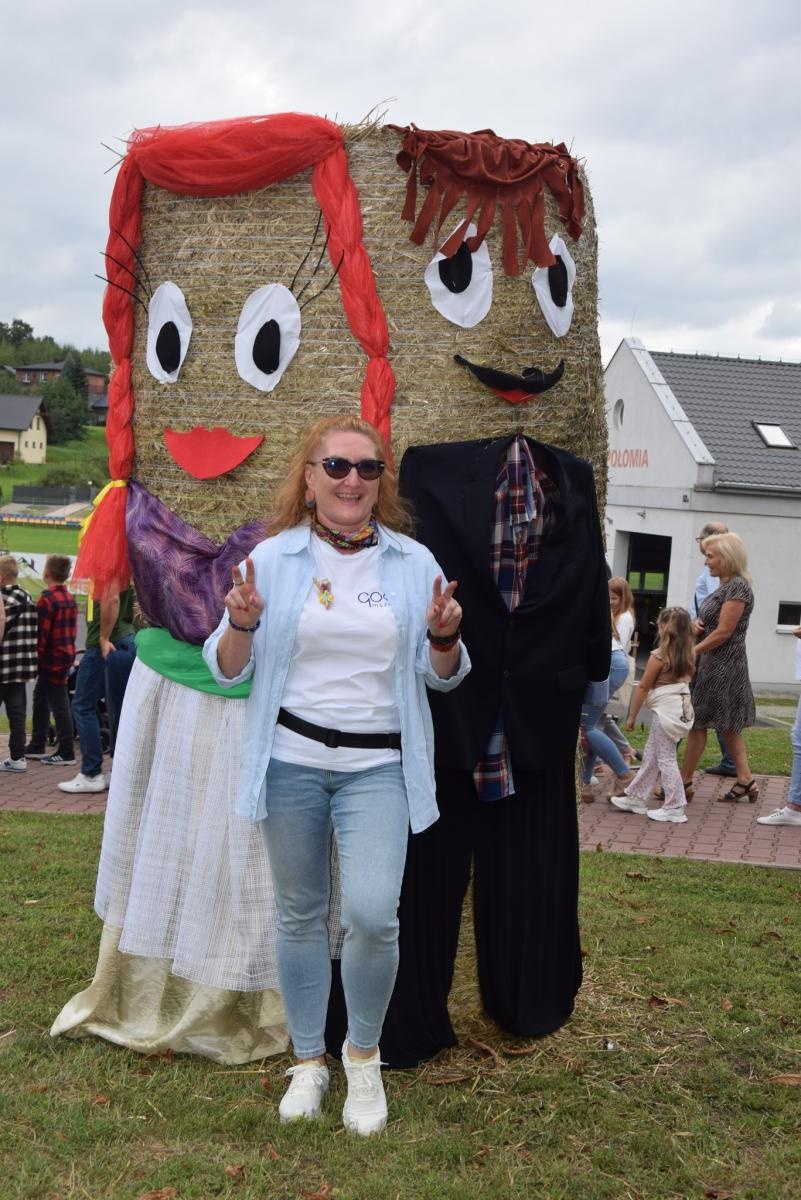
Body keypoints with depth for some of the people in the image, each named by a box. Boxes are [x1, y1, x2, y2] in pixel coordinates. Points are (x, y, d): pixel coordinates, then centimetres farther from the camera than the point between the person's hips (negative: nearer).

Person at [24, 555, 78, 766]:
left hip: (52, 659, -9)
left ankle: (66, 753, 0)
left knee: (59, 705, -4)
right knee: (41, 700, 19)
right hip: (66, 655, 9)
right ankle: (37, 746, 26)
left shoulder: (46, 599, -17)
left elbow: (41, 633, -18)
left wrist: (36, 658, -10)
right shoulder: (70, 598, 9)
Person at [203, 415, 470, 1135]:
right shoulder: (273, 557, 1)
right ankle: (308, 1061, 30)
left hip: (378, 765, 0)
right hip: (290, 758, 1)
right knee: (300, 915, 10)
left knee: (372, 915, -12)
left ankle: (364, 1055, 15)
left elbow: (442, 676, 9)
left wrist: (444, 637, -12)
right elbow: (227, 670, 5)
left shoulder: (414, 562, 3)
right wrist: (241, 623, -16)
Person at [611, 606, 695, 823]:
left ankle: (675, 808, 2)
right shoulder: (688, 654, 6)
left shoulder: (659, 655, -13)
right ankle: (636, 797, 25)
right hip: (681, 706, 9)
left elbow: (643, 687, -7)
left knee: (665, 759, -1)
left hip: (666, 708, -8)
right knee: (651, 756, 17)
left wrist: (632, 716, -1)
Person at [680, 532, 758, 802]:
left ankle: (685, 783, 5)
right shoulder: (724, 586, 14)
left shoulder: (738, 587, -15)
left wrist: (692, 652, -15)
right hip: (713, 665, 10)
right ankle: (745, 781, 16)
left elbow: (724, 632, -19)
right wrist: (697, 625, -1)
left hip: (722, 667, -10)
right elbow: (709, 623, 22)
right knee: (727, 726, 12)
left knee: (697, 723, -3)